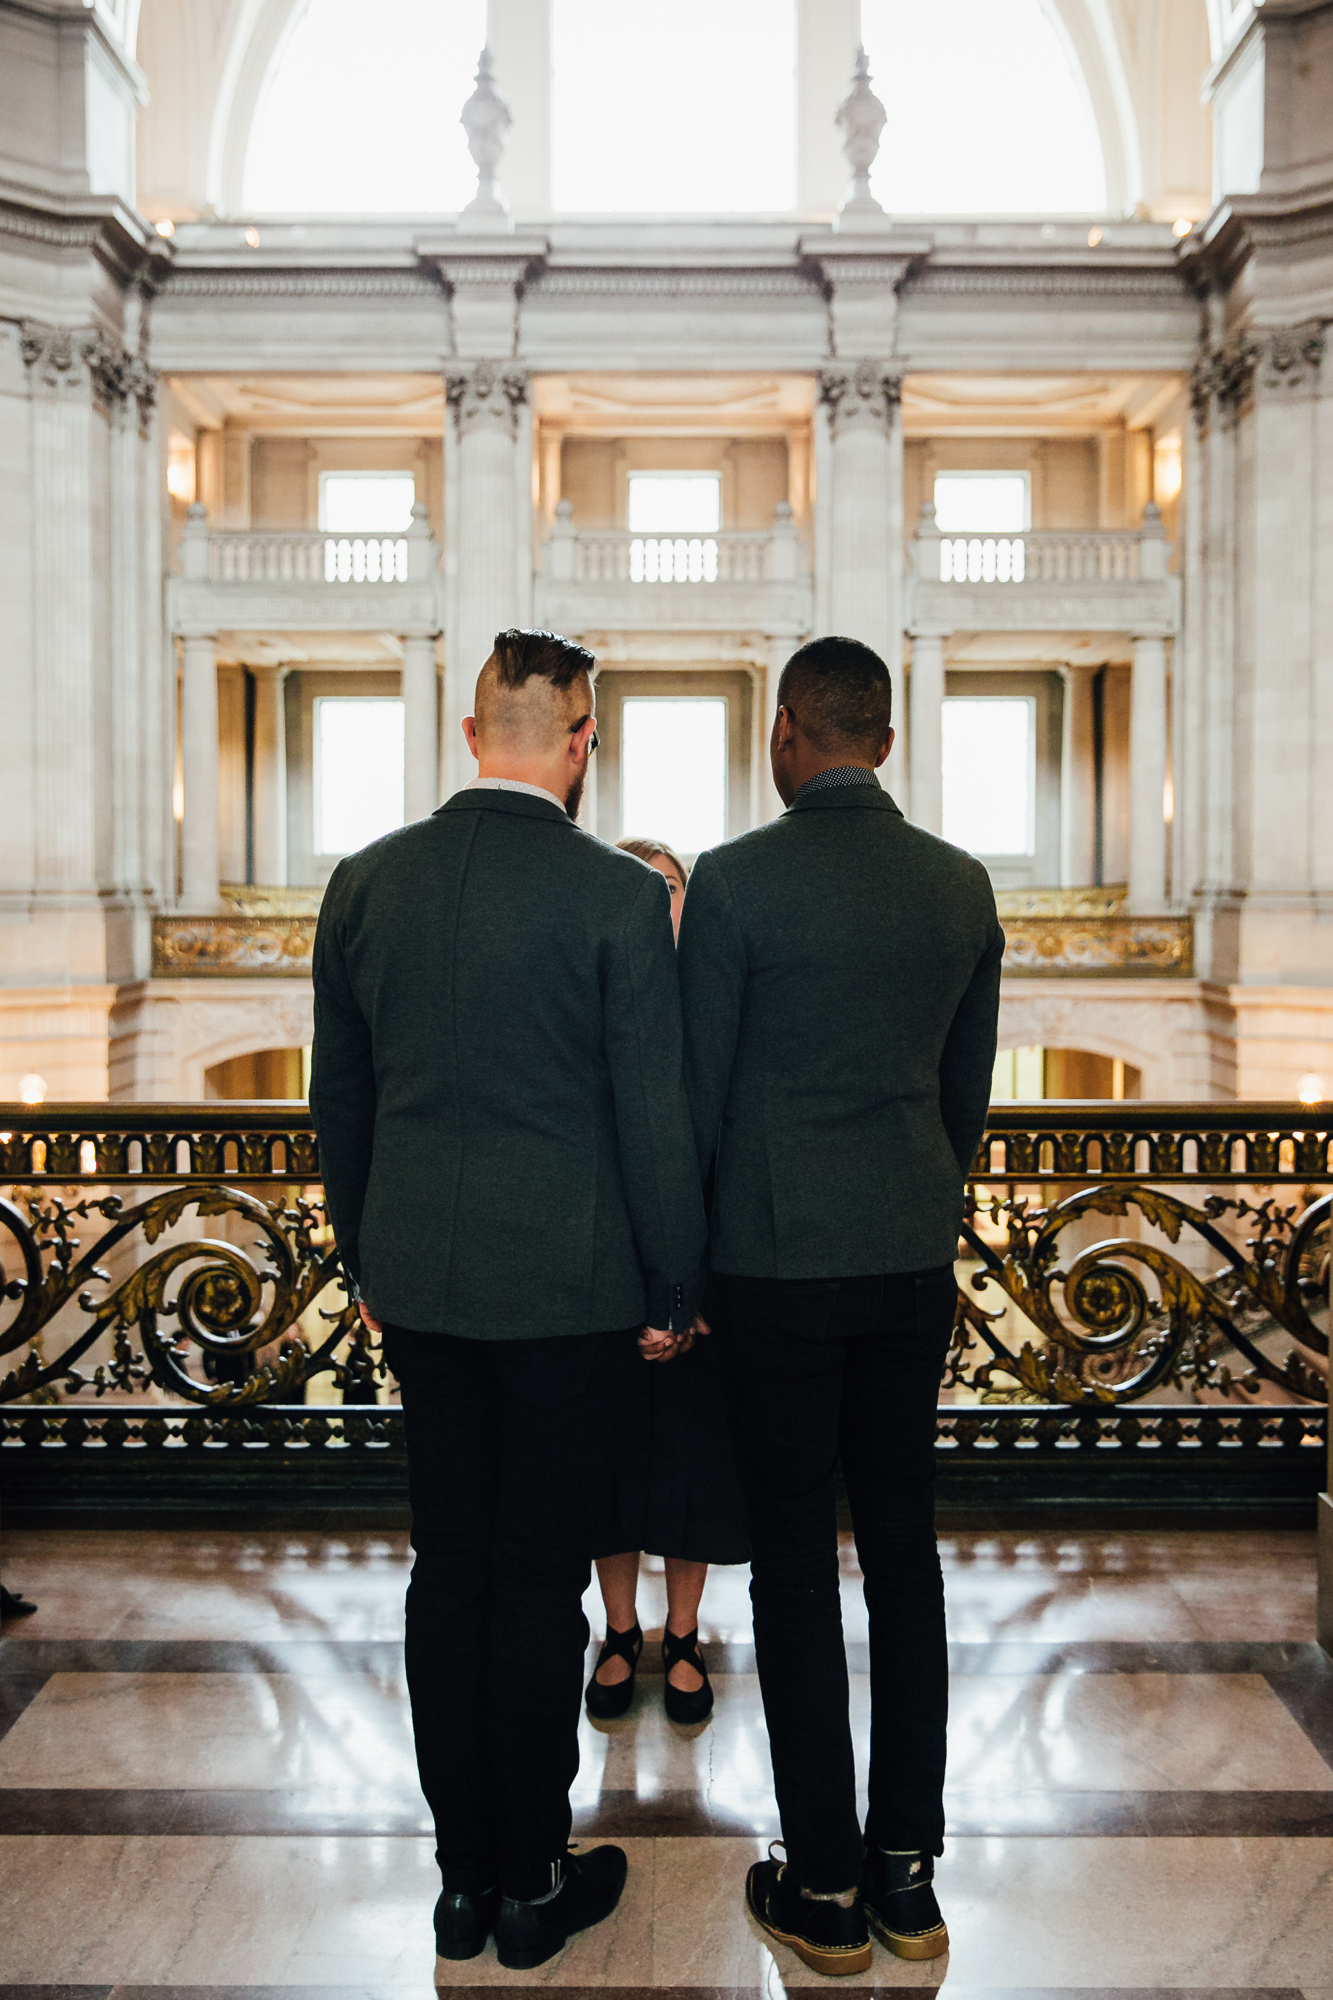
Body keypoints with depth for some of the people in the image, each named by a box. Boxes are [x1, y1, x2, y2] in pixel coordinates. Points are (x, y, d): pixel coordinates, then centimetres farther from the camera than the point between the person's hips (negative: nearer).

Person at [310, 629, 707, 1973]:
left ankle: (464, 1876, 29)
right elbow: (654, 1117, -10)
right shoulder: (618, 896, -12)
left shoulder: (365, 882, 1)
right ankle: (535, 1884, 25)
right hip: (565, 1292, -4)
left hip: (418, 1284, 4)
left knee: (447, 1572, 15)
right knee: (540, 1581, 8)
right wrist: (673, 1293, 1)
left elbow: (337, 1101, 8)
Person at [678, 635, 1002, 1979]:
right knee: (904, 1548, 13)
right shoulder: (963, 885, 4)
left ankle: (827, 1892, 18)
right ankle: (909, 1871, 25)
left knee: (795, 1565, 6)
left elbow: (697, 1093, -8)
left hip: (779, 1263, -5)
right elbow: (969, 1090, 11)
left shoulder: (734, 880, -12)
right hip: (914, 1263, 5)